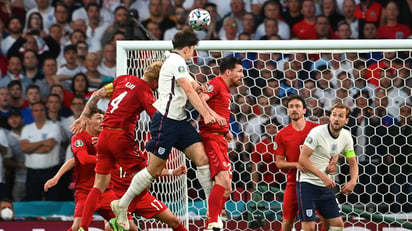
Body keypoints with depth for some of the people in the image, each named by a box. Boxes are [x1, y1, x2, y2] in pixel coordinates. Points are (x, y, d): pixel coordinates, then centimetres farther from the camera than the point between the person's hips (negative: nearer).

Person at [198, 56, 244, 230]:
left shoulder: (226, 90, 22)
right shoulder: (216, 83, -6)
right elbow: (200, 99, -22)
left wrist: (226, 131, 11)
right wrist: (214, 115, -35)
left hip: (220, 140, 10)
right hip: (211, 137, -10)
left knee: (226, 188, 9)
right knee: (223, 180, -23)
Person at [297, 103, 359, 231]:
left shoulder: (346, 136, 2)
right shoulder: (317, 133, -17)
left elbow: (353, 163, 12)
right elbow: (303, 159, -19)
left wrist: (353, 181, -8)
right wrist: (323, 176, -24)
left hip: (325, 186, 6)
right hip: (307, 182, -6)